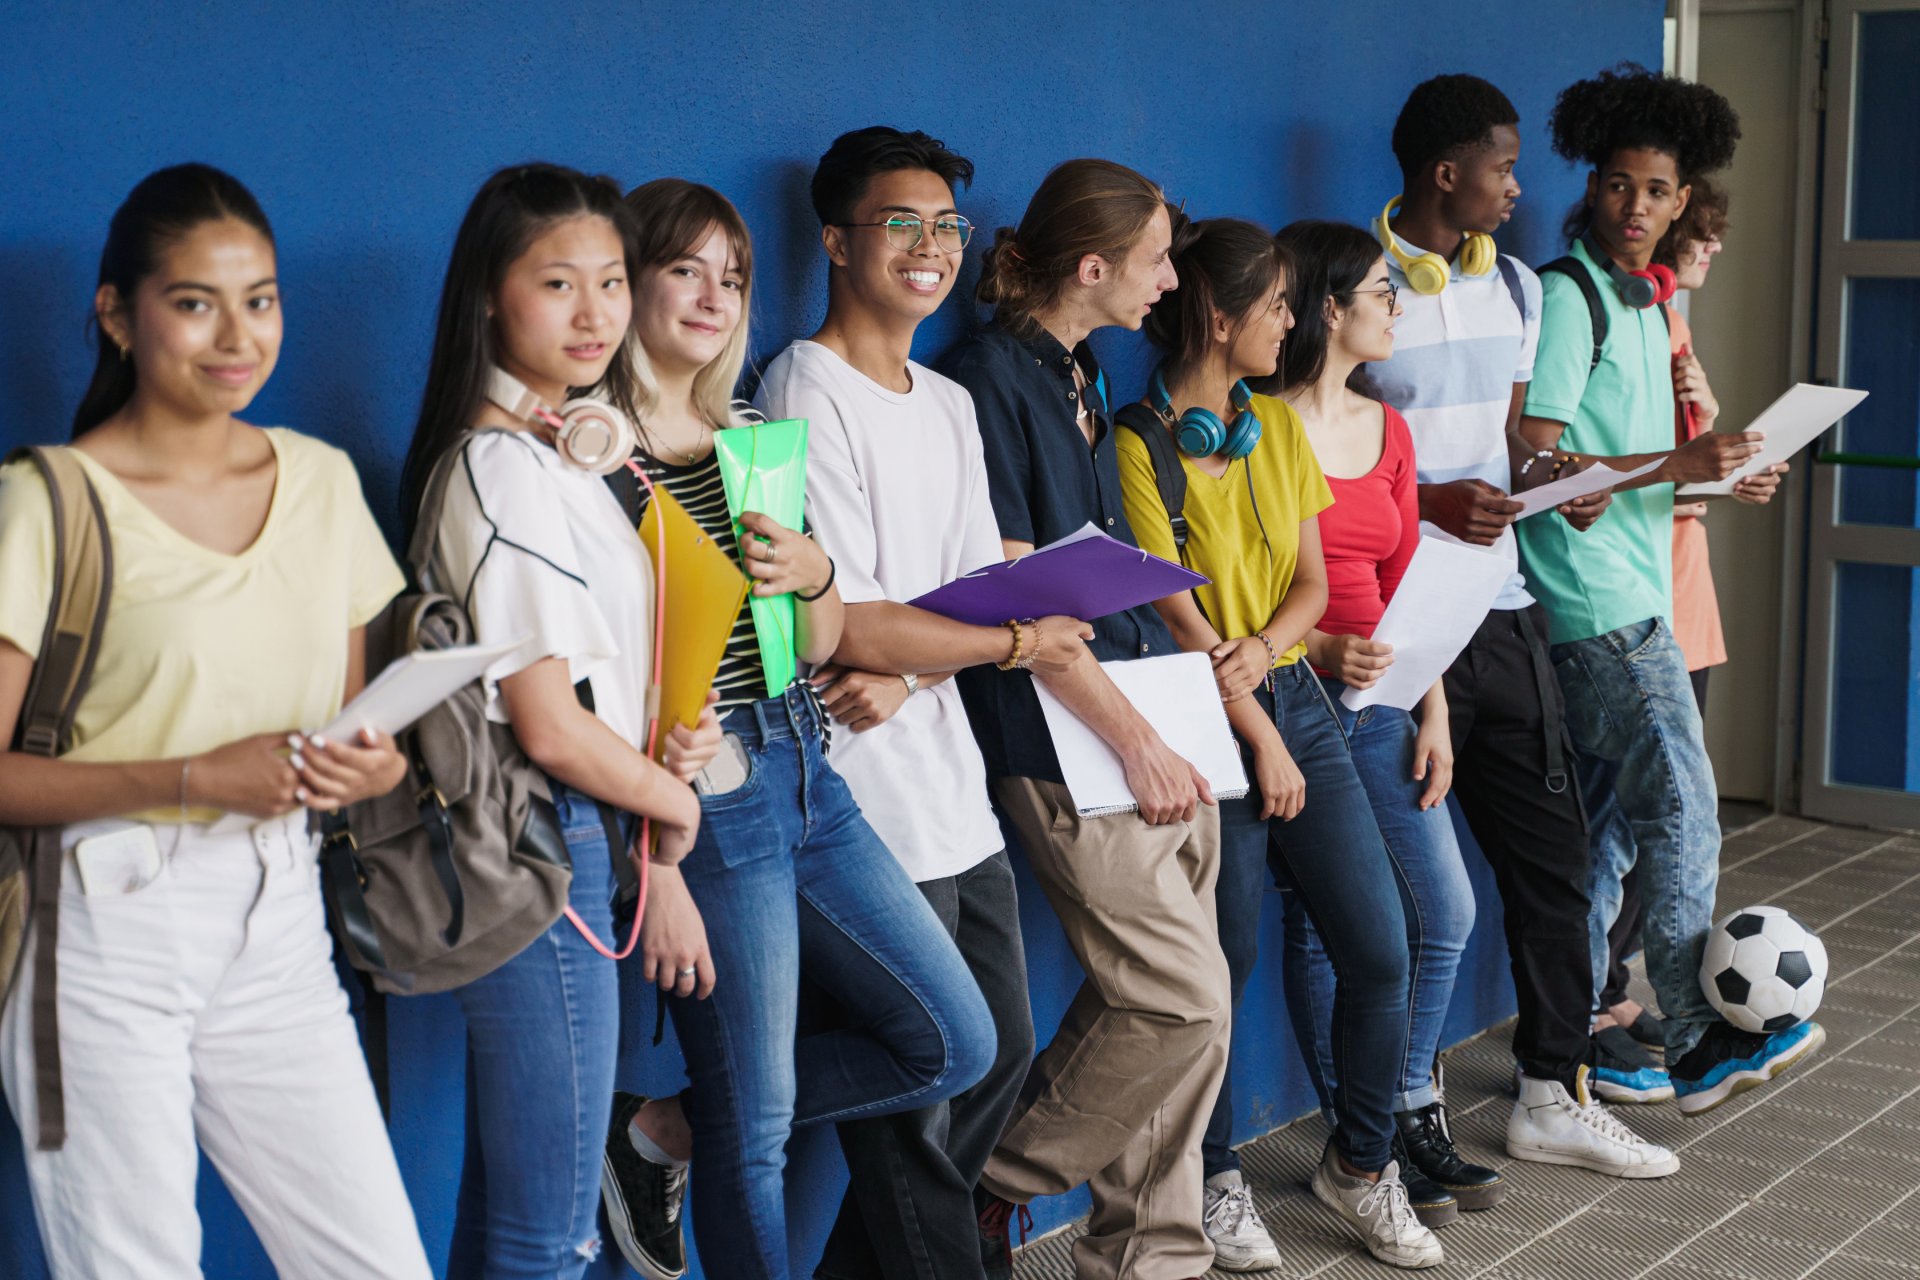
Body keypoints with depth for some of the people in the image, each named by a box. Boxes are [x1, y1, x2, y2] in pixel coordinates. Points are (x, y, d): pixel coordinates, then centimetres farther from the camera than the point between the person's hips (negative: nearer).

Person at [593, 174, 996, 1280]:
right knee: (754, 1126, 1)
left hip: (807, 774, 8)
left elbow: (821, 645, 12)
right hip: (708, 796, -8)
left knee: (957, 1043, 11)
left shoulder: (752, 434, 14)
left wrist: (816, 573, -8)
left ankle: (670, 1135, 18)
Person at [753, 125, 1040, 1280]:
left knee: (1001, 1051, 17)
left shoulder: (949, 403, 15)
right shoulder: (807, 393, -12)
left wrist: (907, 673, -12)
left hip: (958, 789, 9)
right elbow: (850, 625, -17)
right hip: (870, 804, -9)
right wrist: (1017, 640, -6)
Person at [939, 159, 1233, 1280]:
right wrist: (1135, 740, -15)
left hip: (1155, 715, 9)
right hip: (1066, 736, -9)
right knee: (1182, 998, -10)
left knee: (1178, 1003, 7)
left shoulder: (1083, 377, 18)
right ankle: (995, 1185, 7)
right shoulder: (987, 377, -10)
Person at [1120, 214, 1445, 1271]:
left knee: (1380, 951, 2)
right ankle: (1215, 1181, 21)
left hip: (1297, 698, 6)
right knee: (1219, 967, 1)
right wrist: (1262, 743, -12)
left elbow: (1311, 581, 10)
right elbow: (1177, 612, -13)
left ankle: (1360, 1164, 21)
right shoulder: (1140, 443, -10)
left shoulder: (1278, 426, 11)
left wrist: (1262, 650, -12)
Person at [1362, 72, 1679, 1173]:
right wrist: (1426, 502, -21)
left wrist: (1551, 486, 1)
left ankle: (1556, 1093, 20)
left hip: (1504, 607, 7)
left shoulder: (1515, 288, 14)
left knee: (1553, 848, 9)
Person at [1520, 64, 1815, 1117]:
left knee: (1609, 823, 12)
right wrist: (1678, 463, -23)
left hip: (1631, 596, 10)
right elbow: (1535, 455, -19)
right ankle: (1700, 1045, -3)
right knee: (1682, 809, -9)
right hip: (1601, 604, -9)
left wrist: (1719, 476, 11)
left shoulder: (1643, 304, 19)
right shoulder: (1566, 295, -11)